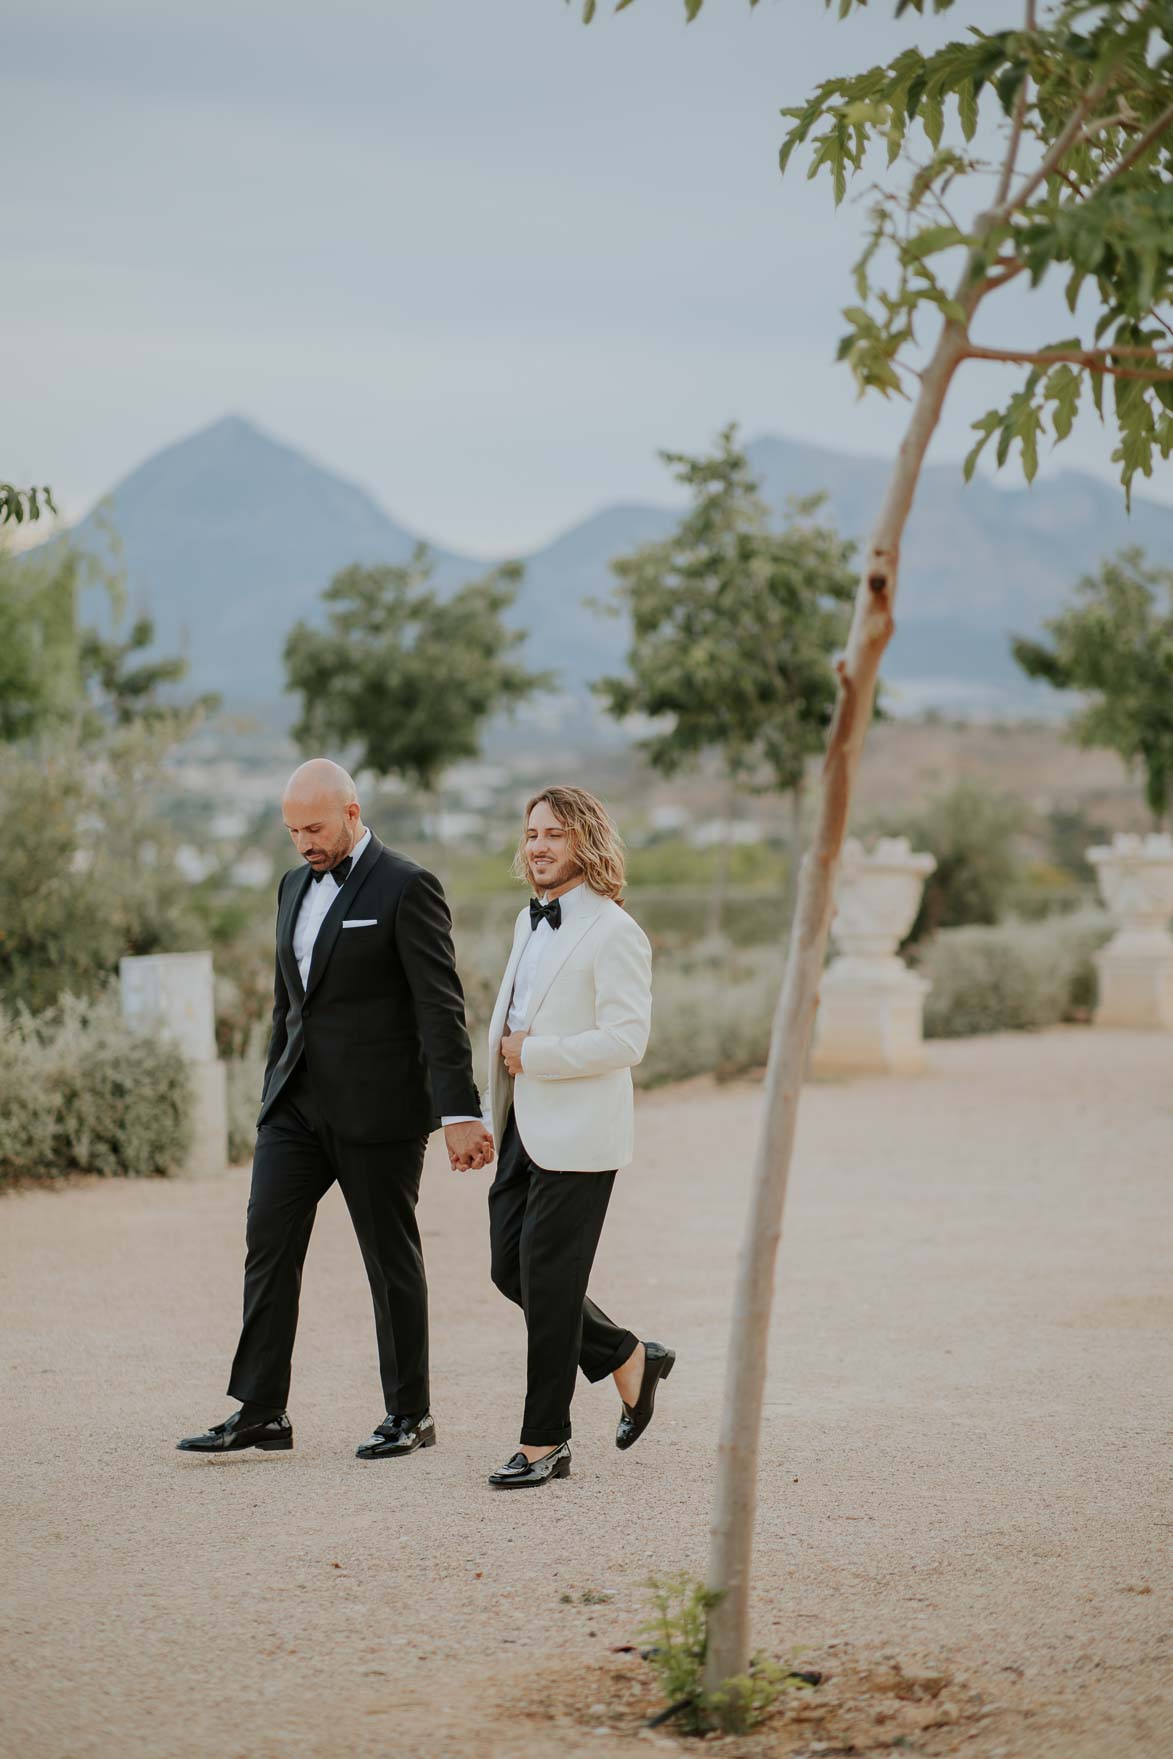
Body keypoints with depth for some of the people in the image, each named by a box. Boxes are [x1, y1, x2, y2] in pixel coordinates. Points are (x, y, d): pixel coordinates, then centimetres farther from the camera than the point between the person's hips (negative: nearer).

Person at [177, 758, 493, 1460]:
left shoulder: (407, 888, -10)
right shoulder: (297, 885, 13)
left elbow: (441, 1007, -15)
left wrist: (460, 1113, -20)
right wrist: (274, 1096, 20)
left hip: (378, 1110, -7)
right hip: (299, 1104, 7)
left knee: (392, 1259, 3)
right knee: (268, 1244, -1)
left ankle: (411, 1414, 14)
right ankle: (261, 1412, 2)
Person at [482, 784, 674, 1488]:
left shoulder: (613, 932, -13)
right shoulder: (530, 921, 14)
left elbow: (627, 1039, -21)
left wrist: (531, 1054, -16)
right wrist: (494, 1115, 17)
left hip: (577, 1135, -9)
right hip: (525, 1128, 9)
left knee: (548, 1281, -4)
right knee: (510, 1268, 10)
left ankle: (544, 1443, 6)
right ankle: (629, 1358, 28)